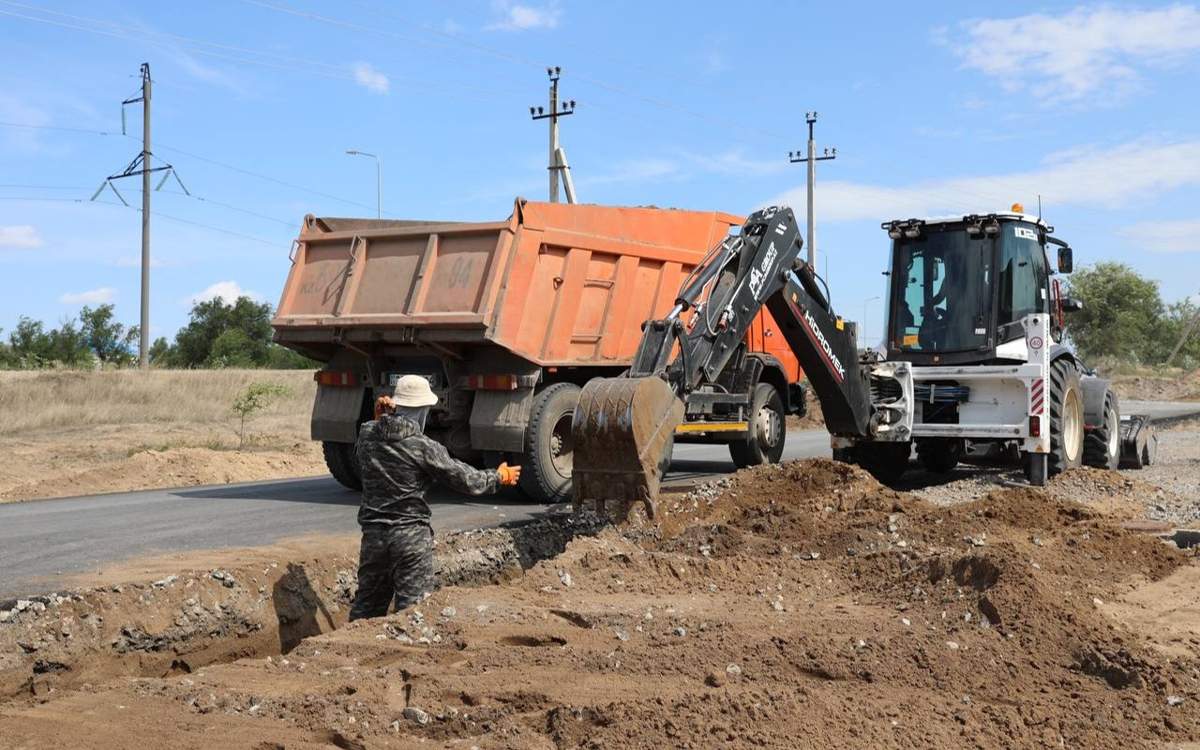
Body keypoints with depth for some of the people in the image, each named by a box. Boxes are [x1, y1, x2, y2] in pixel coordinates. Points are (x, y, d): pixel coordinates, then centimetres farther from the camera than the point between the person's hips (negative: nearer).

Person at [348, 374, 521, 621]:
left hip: (373, 534, 5)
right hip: (411, 536, -5)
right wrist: (500, 477, 11)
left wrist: (380, 418, 11)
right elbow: (465, 480, -6)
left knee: (368, 604, 17)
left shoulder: (366, 434, 0)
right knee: (412, 607, 4)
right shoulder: (424, 447, -14)